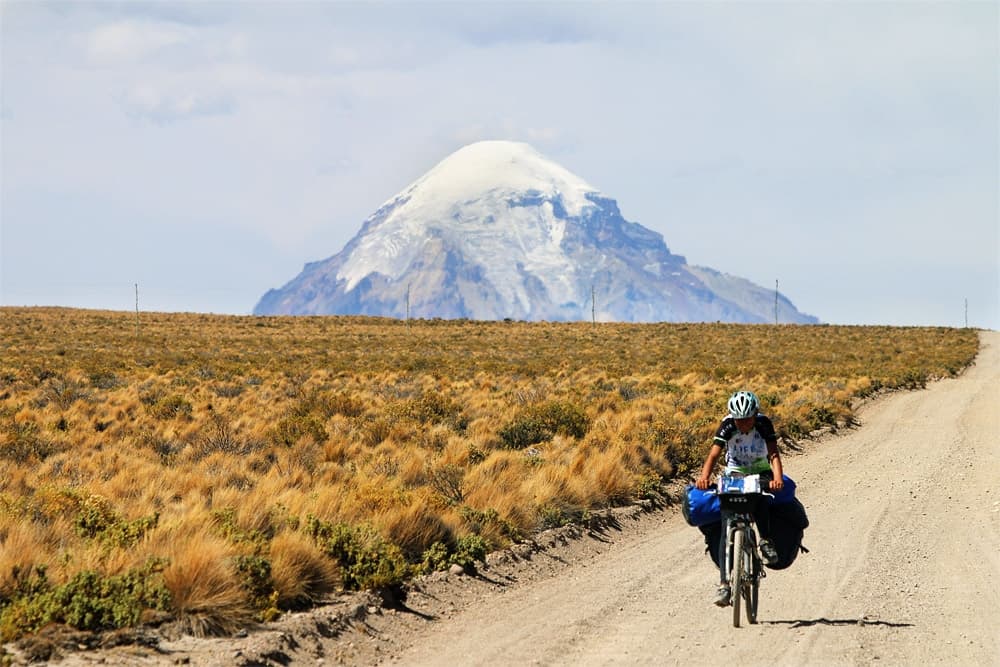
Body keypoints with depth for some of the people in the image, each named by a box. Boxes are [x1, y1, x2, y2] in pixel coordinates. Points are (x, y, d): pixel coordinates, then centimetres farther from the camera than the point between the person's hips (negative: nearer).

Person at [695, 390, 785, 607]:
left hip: (760, 473, -1)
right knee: (726, 530, -14)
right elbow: (714, 453, -30)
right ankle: (725, 584, -15)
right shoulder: (728, 425, -19)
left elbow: (774, 454, -29)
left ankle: (766, 541, -17)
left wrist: (777, 478, -48)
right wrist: (704, 477, -48)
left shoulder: (763, 423, -20)